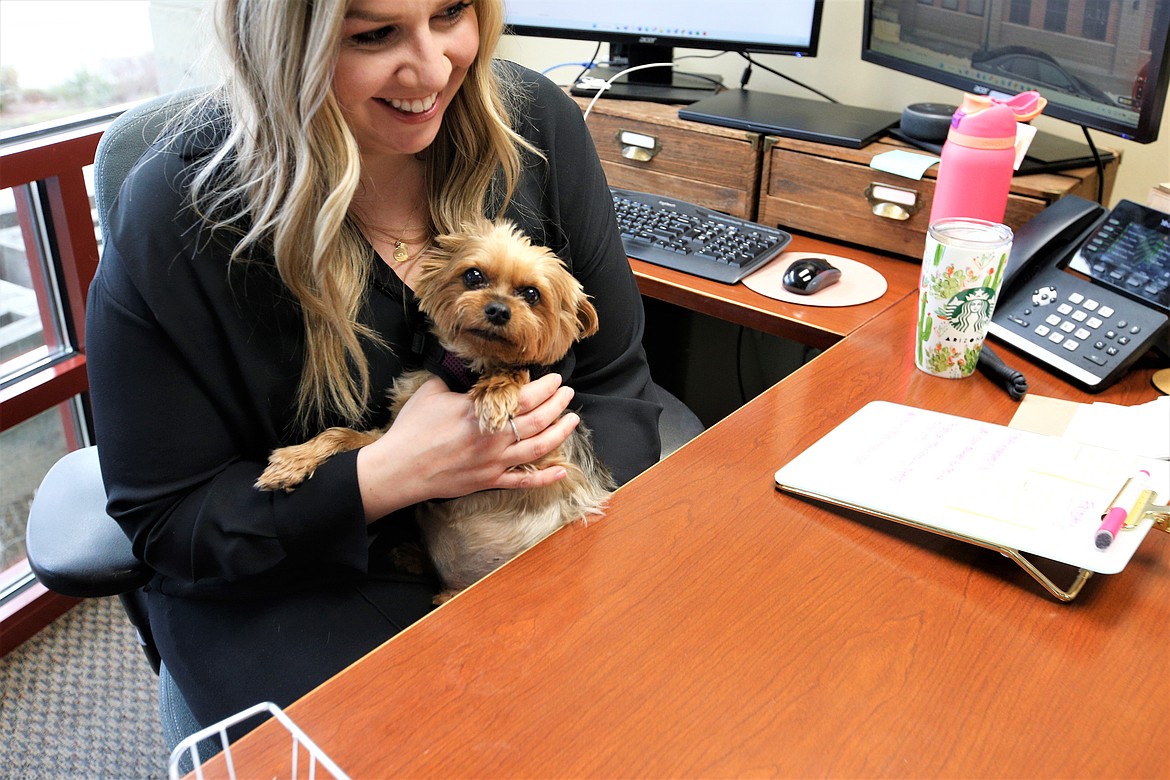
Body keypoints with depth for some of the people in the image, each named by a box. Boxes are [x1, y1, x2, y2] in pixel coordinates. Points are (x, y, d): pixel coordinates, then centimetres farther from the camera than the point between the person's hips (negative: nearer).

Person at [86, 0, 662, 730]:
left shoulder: (536, 123, -9)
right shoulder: (172, 217, -19)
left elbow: (615, 378, 0)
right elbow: (166, 520, -11)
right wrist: (388, 476, -25)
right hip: (296, 583, -2)